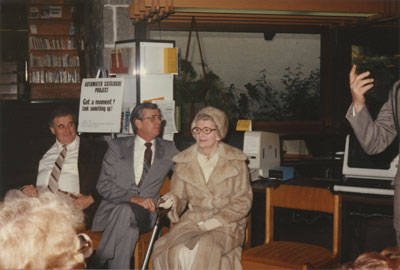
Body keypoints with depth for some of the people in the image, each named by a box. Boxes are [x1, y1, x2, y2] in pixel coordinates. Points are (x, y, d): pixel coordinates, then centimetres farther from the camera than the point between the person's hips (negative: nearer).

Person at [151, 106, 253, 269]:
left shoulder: (236, 161, 5)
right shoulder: (183, 162, 10)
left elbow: (243, 201, 3)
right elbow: (180, 198, 13)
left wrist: (218, 220, -10)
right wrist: (173, 201, -13)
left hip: (227, 224, -2)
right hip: (193, 219, 2)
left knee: (203, 250, -33)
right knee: (179, 252, -30)